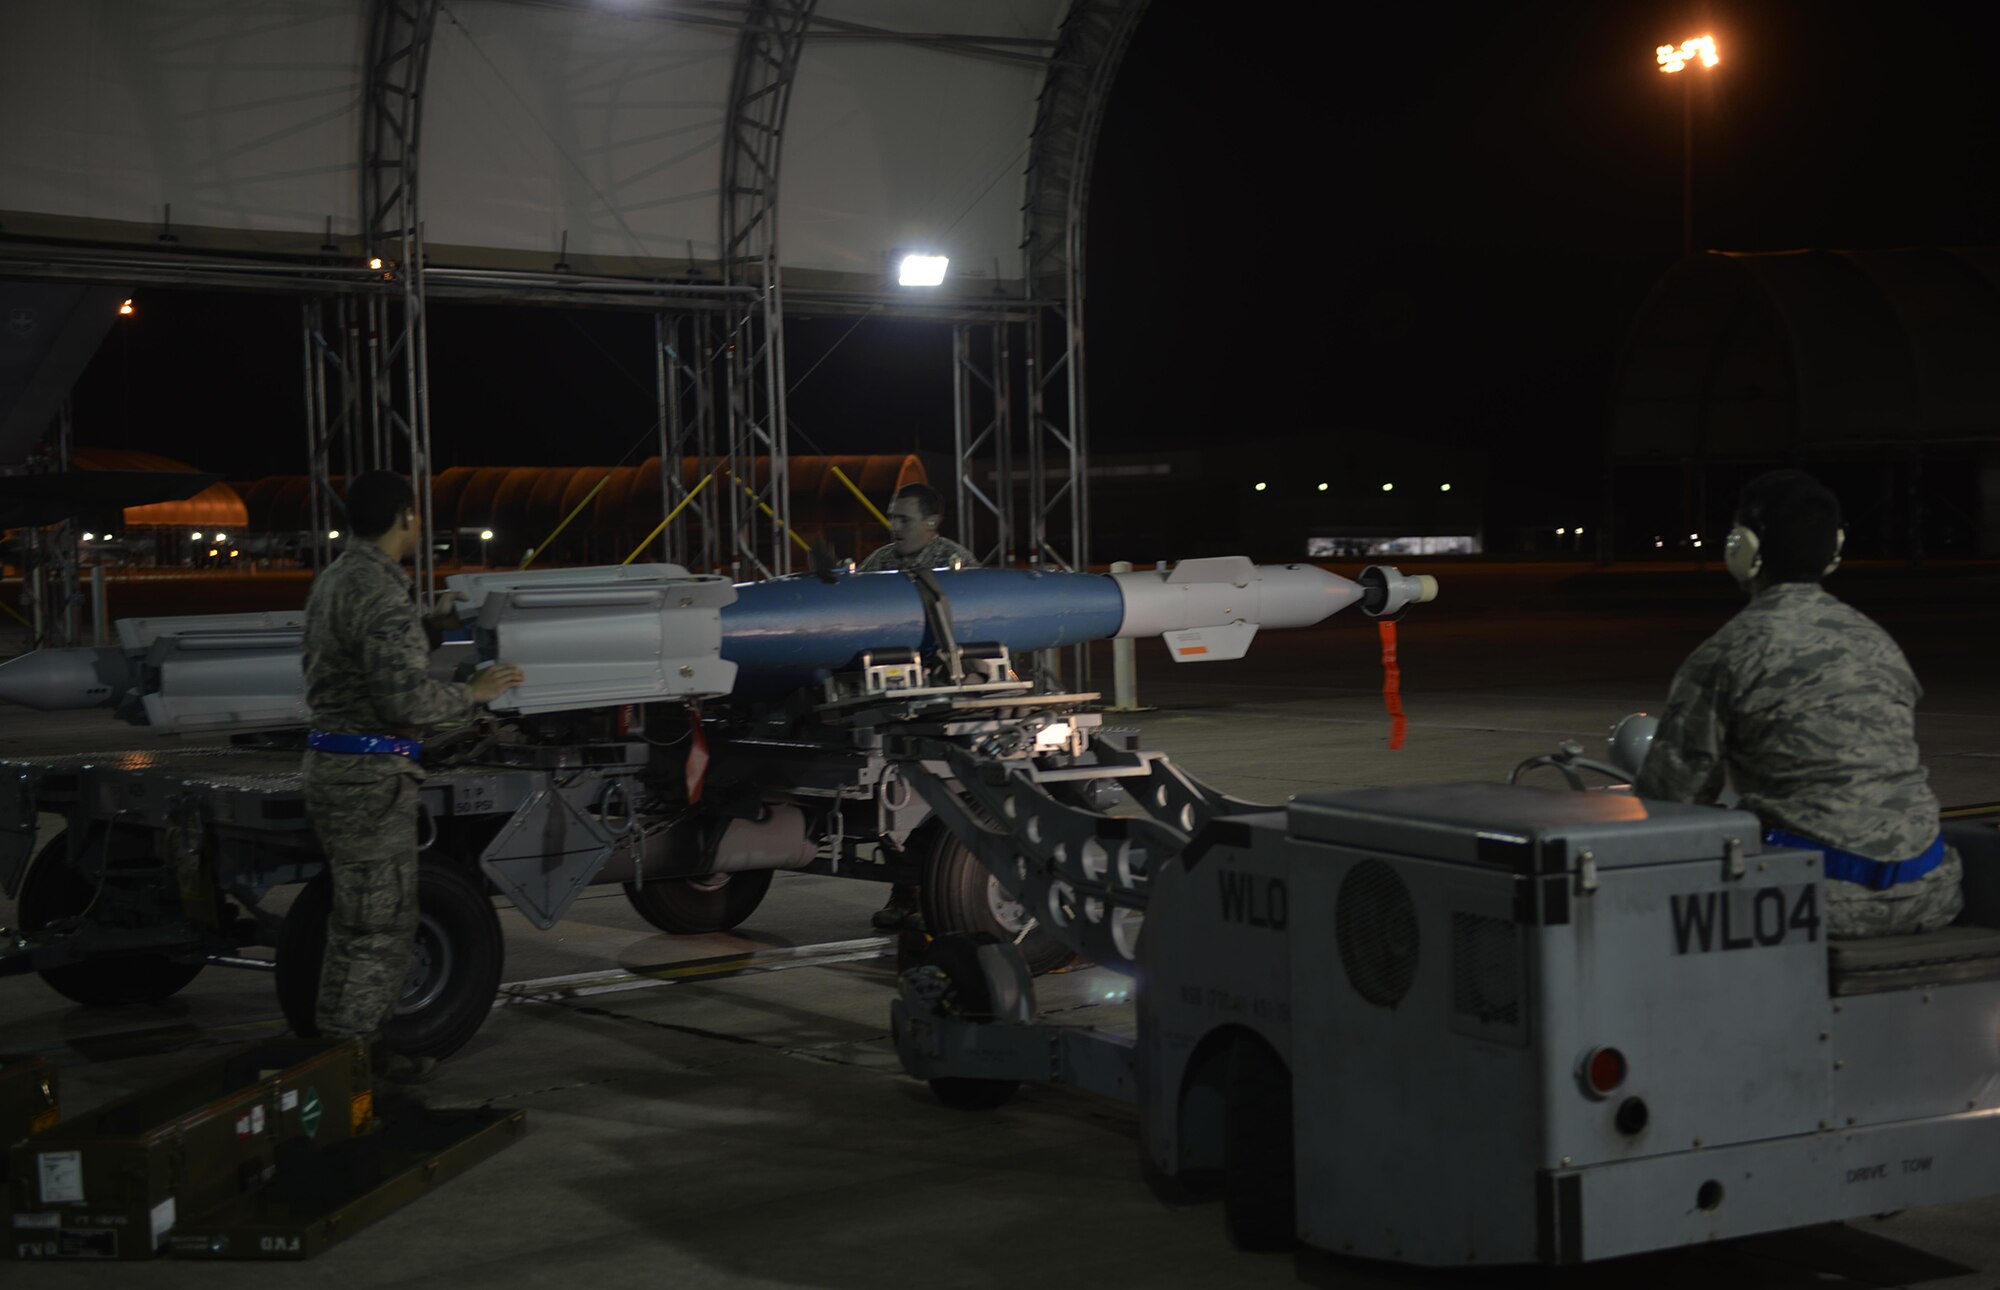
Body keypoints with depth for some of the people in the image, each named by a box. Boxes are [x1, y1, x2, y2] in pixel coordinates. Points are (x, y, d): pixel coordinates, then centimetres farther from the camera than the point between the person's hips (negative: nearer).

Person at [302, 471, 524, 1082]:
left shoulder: (335, 579, 14)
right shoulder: (381, 592, -19)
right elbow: (405, 696, -26)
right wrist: (472, 693, -12)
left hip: (335, 763, 11)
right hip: (371, 776, -11)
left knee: (359, 921, 17)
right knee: (376, 927, -4)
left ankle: (358, 1047, 24)